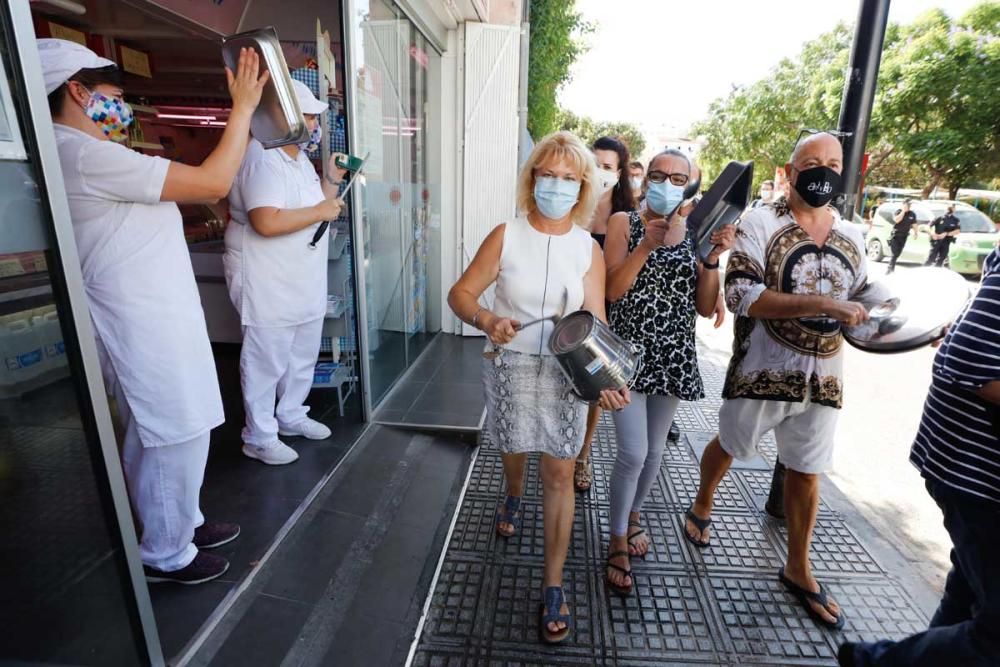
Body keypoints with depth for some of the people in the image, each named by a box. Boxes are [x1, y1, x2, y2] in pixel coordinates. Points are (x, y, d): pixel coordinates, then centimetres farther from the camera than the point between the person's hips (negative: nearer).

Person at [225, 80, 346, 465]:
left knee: (302, 356, 19)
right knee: (267, 362, 2)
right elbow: (267, 222, -31)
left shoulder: (298, 157, 13)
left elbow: (311, 205, 21)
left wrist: (332, 179, 7)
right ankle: (259, 438, 17)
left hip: (304, 282, 10)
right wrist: (320, 212, -21)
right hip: (269, 285, -10)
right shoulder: (263, 159, -19)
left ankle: (291, 415, 37)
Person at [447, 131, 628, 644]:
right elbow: (460, 293, -7)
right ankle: (513, 498, 60)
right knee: (514, 451, 23)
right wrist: (486, 320, -28)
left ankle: (553, 585, 19)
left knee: (559, 473, 3)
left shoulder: (589, 249, -4)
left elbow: (595, 324, -8)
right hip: (511, 366, 0)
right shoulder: (506, 236, -7)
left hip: (565, 372, 0)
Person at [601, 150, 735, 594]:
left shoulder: (696, 232, 4)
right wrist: (648, 244, -20)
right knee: (633, 454, -7)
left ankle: (633, 515, 42)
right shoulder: (624, 223, -2)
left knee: (654, 452, 16)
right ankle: (618, 541, 16)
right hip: (631, 352, -3)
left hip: (674, 356, 3)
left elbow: (706, 308, 0)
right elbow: (613, 290, -13)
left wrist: (713, 259, -13)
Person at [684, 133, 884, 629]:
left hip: (822, 376, 5)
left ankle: (798, 570, 33)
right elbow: (741, 296, -22)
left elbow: (864, 298, 18)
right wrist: (822, 304, -28)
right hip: (763, 370, -5)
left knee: (806, 472, 14)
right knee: (729, 446, 16)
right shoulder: (759, 224, -10)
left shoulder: (851, 237, 8)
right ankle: (702, 505, 45)